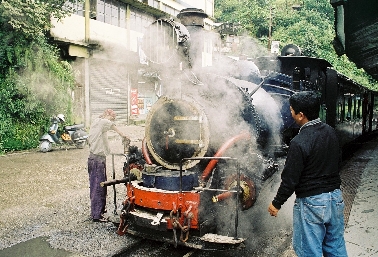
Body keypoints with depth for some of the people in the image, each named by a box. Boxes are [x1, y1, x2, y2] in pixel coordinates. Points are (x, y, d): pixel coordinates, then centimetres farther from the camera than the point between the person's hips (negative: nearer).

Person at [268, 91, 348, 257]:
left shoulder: (299, 142, -22)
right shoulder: (330, 132, 2)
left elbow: (290, 179, -18)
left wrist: (276, 203, -6)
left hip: (312, 203, -8)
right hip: (336, 197, 8)